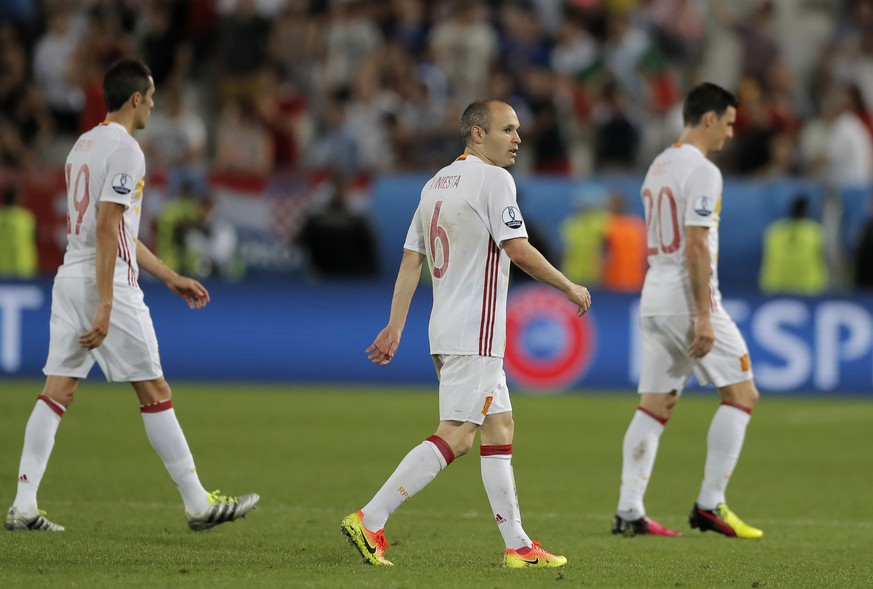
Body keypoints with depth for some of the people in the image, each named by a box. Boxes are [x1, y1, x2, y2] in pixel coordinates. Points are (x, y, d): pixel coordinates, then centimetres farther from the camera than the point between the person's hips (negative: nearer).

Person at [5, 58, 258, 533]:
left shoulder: (83, 145, 18)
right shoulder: (125, 150, -12)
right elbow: (107, 230, -20)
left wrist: (170, 277, 27)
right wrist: (105, 306, -22)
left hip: (69, 278, 9)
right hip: (107, 283, -8)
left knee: (57, 391, 5)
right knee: (154, 392, -2)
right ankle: (198, 503, 3)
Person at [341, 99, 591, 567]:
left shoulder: (435, 183, 16)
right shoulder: (493, 179, -9)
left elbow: (411, 260, 14)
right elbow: (518, 249, -14)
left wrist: (396, 326, 13)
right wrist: (570, 287, -1)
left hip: (447, 331, 10)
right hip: (473, 335, -10)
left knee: (499, 428, 11)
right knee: (455, 437, -12)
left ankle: (517, 545, 11)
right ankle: (370, 519, -17)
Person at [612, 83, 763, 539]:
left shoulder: (658, 167, 17)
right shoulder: (702, 171, -12)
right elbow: (696, 246, -19)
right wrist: (704, 318, -20)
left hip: (654, 295, 9)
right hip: (688, 296, -9)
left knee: (654, 406, 8)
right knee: (741, 393, 0)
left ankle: (629, 511, 1)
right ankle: (710, 504, -4)